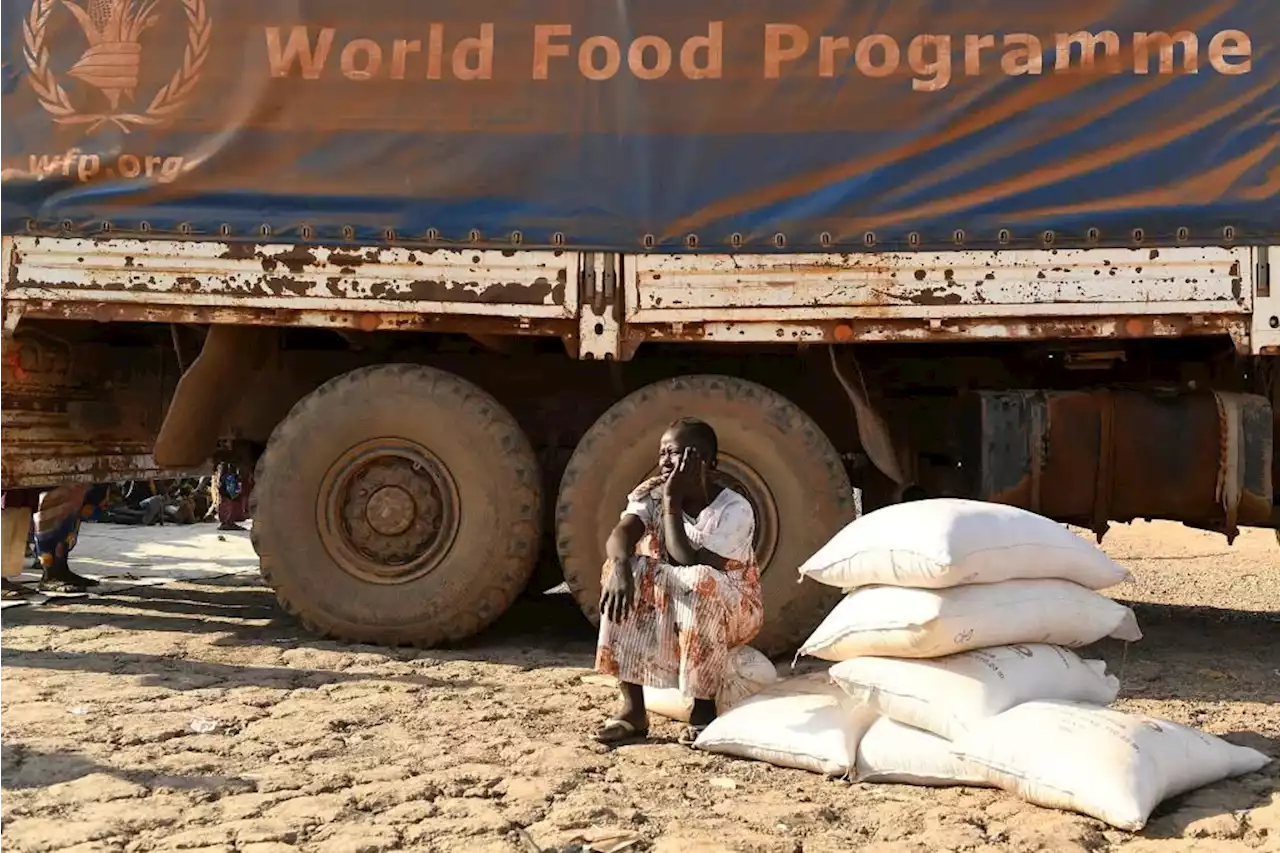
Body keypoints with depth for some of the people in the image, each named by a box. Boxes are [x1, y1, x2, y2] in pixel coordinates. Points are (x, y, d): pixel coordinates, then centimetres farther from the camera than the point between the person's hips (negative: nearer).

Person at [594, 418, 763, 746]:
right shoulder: (652, 496, -6)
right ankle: (633, 709, -22)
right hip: (669, 610, 5)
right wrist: (620, 566, -49)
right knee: (623, 570, -23)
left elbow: (689, 563, -31)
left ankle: (704, 708, -22)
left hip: (732, 611, -4)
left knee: (700, 582, -37)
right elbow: (619, 535, -26)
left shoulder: (735, 509, -20)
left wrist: (672, 502, -28)